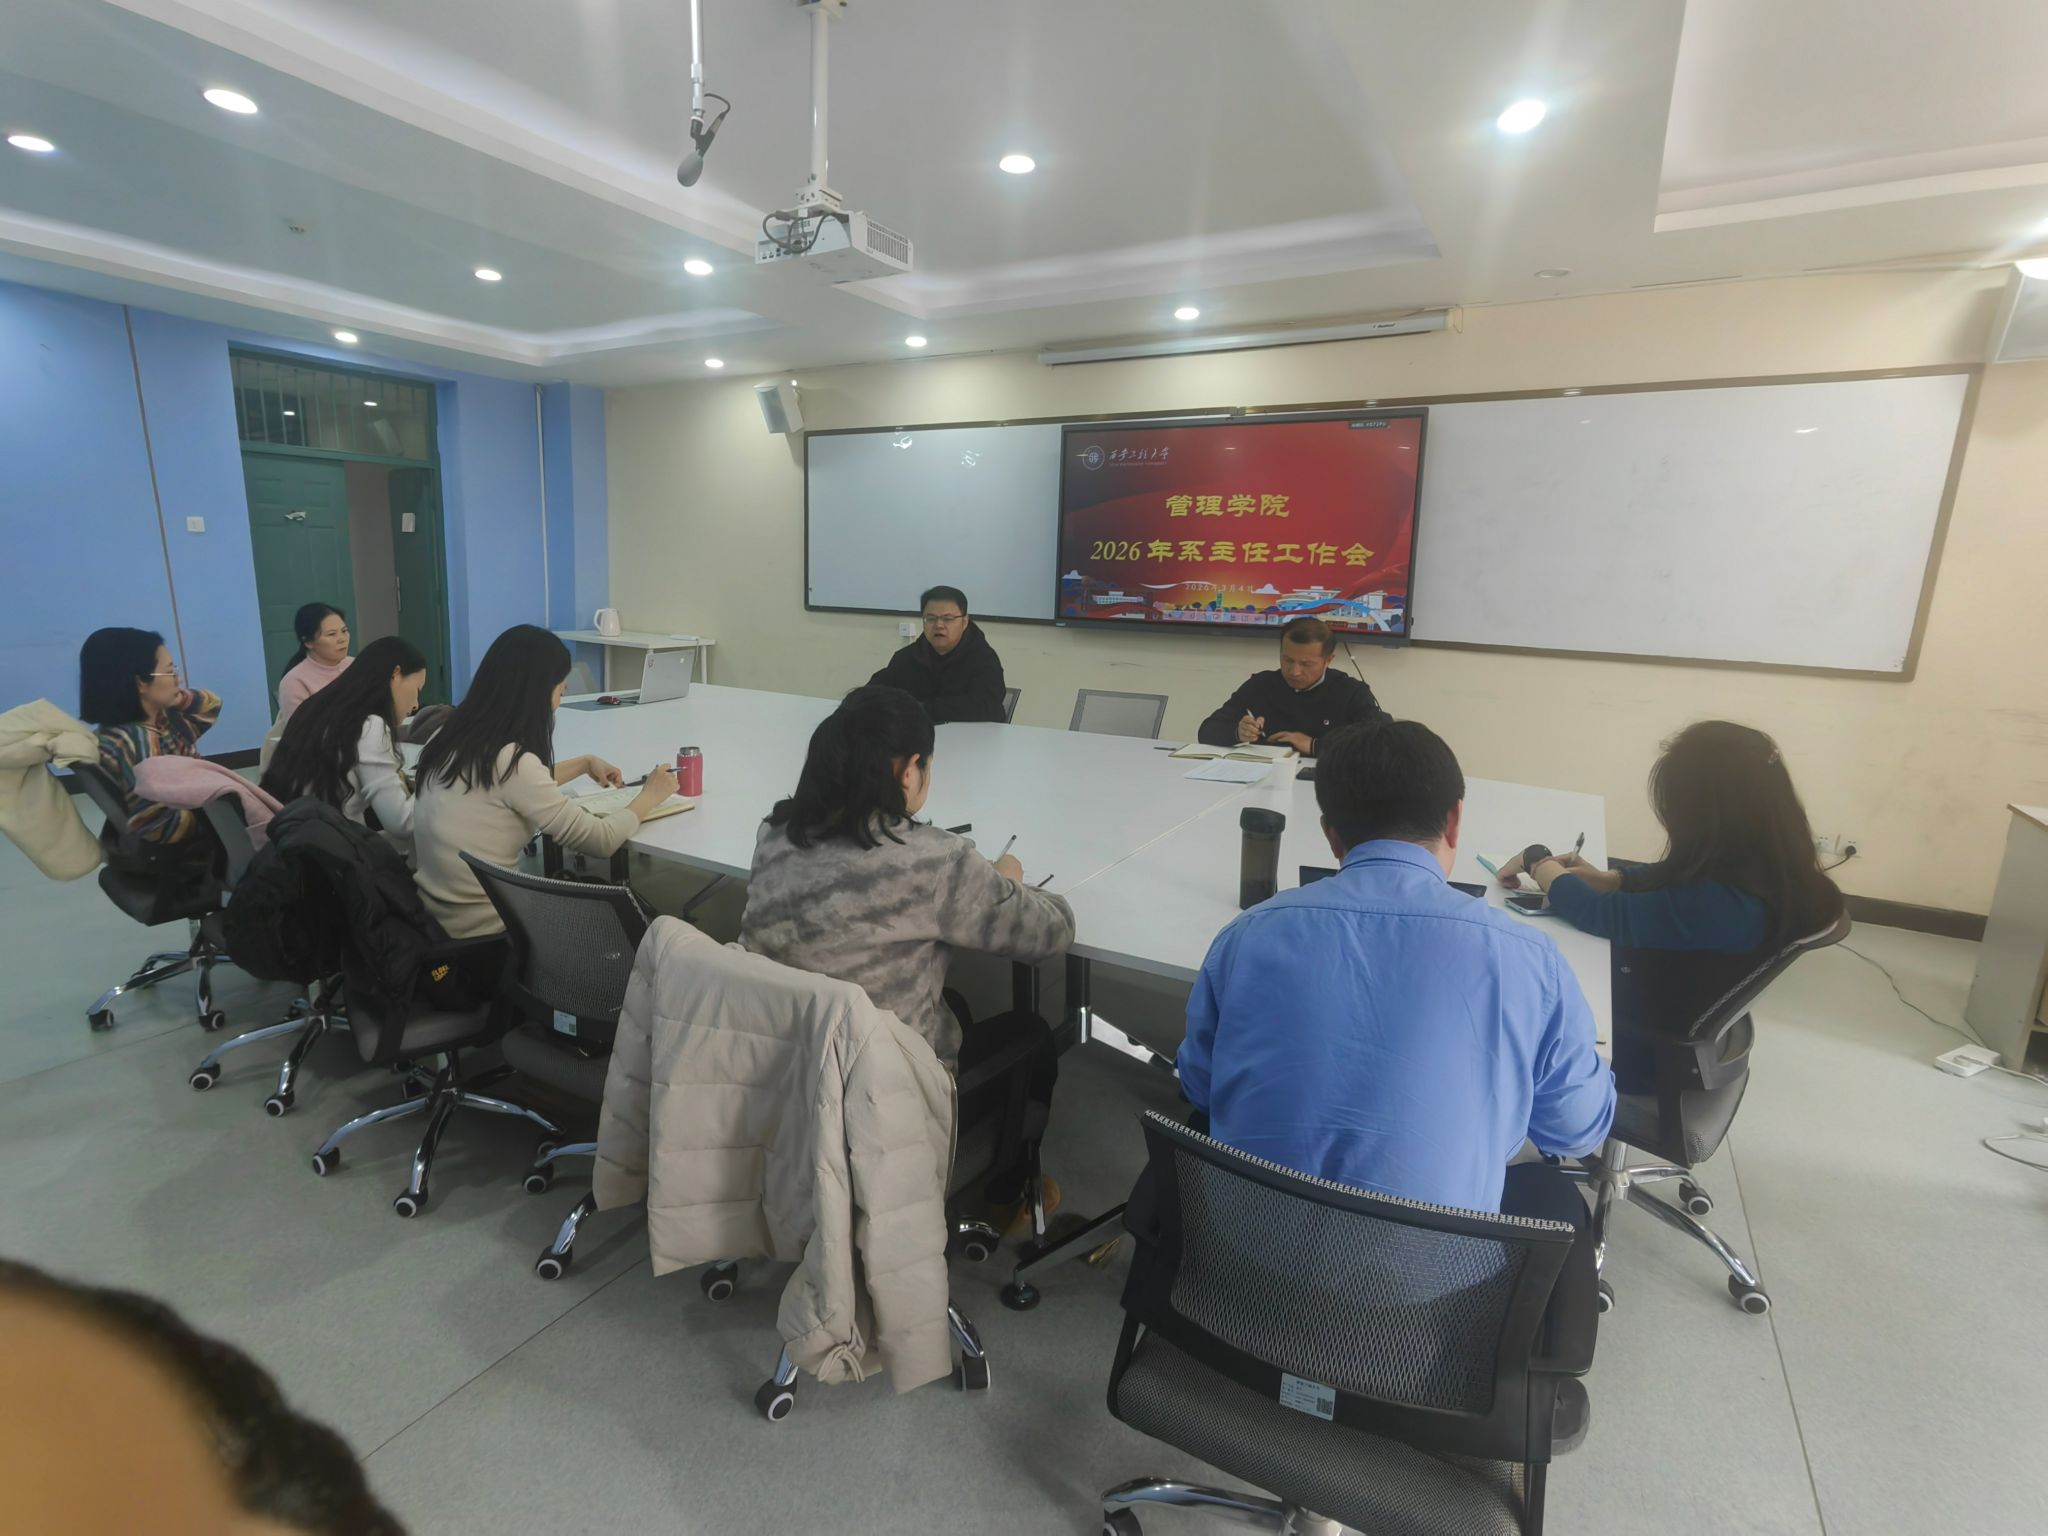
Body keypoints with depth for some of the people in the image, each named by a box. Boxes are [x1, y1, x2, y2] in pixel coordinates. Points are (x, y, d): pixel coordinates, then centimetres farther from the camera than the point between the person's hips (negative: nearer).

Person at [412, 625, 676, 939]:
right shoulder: (510, 760, -24)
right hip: (482, 933, -7)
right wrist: (649, 796, -2)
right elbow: (602, 841, -18)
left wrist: (584, 764, 23)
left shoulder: (451, 737, 0)